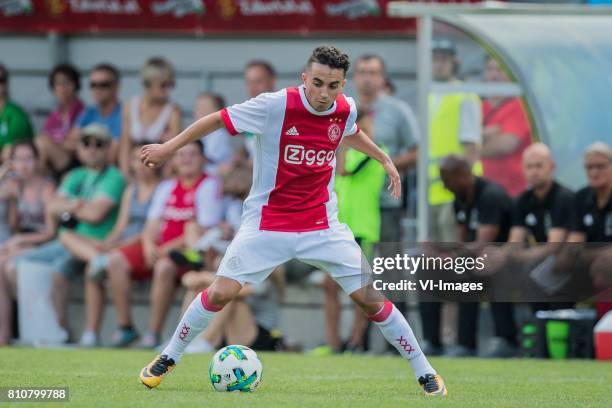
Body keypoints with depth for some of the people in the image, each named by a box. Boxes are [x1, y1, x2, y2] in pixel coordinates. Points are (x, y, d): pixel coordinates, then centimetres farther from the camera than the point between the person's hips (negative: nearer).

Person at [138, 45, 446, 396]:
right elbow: (218, 120, -7)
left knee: (370, 298, -3)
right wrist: (170, 147, -4)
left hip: (322, 225, 3)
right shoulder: (275, 106, -19)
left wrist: (384, 159, 24)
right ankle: (167, 359, 10)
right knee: (221, 292, -11)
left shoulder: (345, 110, -5)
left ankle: (425, 373, 9)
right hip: (267, 221, -3)